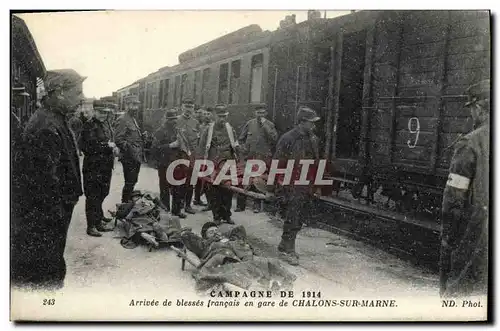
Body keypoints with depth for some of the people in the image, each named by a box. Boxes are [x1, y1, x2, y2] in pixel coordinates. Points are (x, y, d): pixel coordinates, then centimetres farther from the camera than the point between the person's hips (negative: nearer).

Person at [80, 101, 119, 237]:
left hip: (106, 166, 8)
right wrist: (106, 146, -19)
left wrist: (114, 148, 5)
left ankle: (98, 222, 32)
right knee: (92, 197, -1)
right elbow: (86, 147, -21)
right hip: (93, 168, -8)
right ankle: (91, 226, 6)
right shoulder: (89, 125, -13)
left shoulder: (106, 124, 12)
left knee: (101, 195, 17)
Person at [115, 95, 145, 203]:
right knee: (129, 183, -4)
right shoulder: (122, 120, -12)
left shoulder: (134, 119, 17)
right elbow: (118, 139, -20)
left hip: (137, 158, 9)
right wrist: (130, 149, -22)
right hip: (129, 158, -9)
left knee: (132, 182, 16)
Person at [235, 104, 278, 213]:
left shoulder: (270, 125, 5)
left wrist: (265, 125, -12)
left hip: (264, 158, -2)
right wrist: (244, 148, 3)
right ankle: (240, 205, 8)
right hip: (249, 157, 2)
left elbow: (274, 138, -12)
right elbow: (241, 138, 18)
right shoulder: (249, 124, 10)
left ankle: (257, 205, 14)